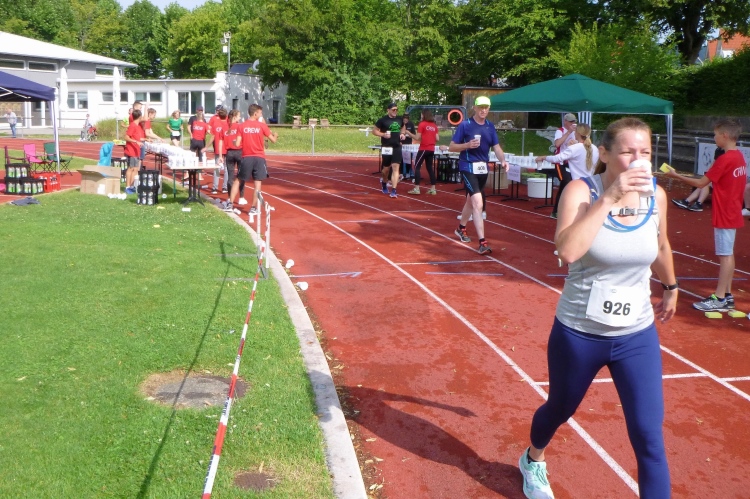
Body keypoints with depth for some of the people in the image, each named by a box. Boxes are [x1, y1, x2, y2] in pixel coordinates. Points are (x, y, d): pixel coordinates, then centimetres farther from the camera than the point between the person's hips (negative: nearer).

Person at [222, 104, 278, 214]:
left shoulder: (242, 126, 0)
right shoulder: (262, 125, -4)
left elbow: (237, 144, -5)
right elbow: (273, 140, 0)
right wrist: (275, 135, 23)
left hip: (246, 157, 2)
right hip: (259, 158, -2)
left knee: (237, 180, 14)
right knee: (257, 184, 2)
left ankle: (230, 204, 12)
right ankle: (254, 208, 3)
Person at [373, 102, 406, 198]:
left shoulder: (399, 120, 8)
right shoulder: (383, 120, -6)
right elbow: (374, 131, -3)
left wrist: (402, 134, 6)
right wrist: (383, 134, -19)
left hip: (397, 147, 3)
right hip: (386, 147, -3)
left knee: (395, 168, -7)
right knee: (386, 168, 9)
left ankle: (393, 190, -9)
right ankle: (384, 182, 40)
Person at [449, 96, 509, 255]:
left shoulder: (490, 126, 6)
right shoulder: (465, 125, -9)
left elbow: (496, 147, 5)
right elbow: (451, 147, -7)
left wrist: (503, 160, -15)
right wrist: (468, 145, -24)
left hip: (483, 168, 6)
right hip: (468, 168, -6)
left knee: (471, 200, 23)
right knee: (478, 203, -18)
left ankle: (461, 228, 47)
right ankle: (482, 243, -20)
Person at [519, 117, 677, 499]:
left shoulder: (656, 196, -6)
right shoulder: (581, 190, -18)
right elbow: (568, 251, -36)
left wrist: (671, 287, 29)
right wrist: (608, 199, -35)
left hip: (637, 336, 2)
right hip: (578, 333, -2)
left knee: (649, 439, -4)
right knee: (559, 410, 22)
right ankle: (533, 461, 56)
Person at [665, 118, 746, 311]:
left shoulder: (725, 159, -19)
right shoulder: (739, 157, 8)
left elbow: (701, 183, -16)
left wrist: (676, 175, -7)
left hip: (724, 216, -9)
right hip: (733, 213, 9)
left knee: (725, 255, -5)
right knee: (728, 254, 14)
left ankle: (719, 299, -1)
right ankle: (727, 296, 21)